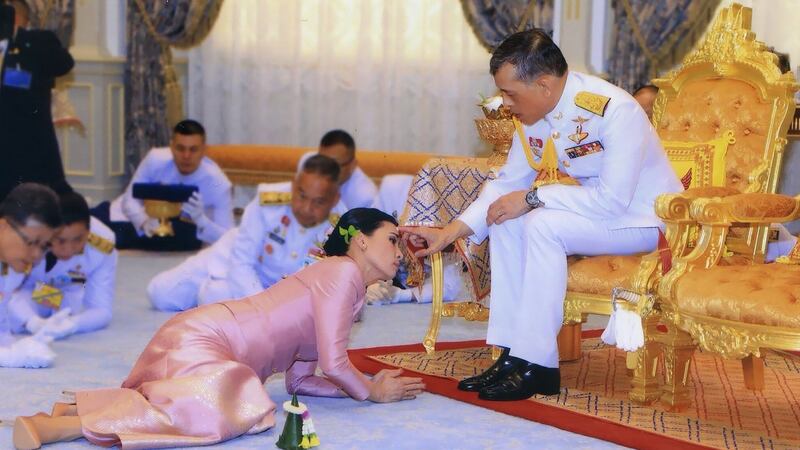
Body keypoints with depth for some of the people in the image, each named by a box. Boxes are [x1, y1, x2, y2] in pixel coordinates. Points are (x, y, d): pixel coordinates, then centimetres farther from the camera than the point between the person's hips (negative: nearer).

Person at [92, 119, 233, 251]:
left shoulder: (218, 184, -32)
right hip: (138, 216, 1)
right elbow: (129, 200, -18)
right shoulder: (155, 159, -28)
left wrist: (200, 218, -50)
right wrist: (144, 222, -39)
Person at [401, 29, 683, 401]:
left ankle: (537, 366, -22)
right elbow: (508, 182, 5)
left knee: (542, 225, -28)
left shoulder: (614, 110, -28)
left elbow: (613, 200, -32)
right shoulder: (533, 115, -4)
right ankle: (512, 356, -6)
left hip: (646, 217, -8)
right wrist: (450, 232, -6)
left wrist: (532, 198, -27)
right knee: (505, 223, -9)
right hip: (600, 208, 8)